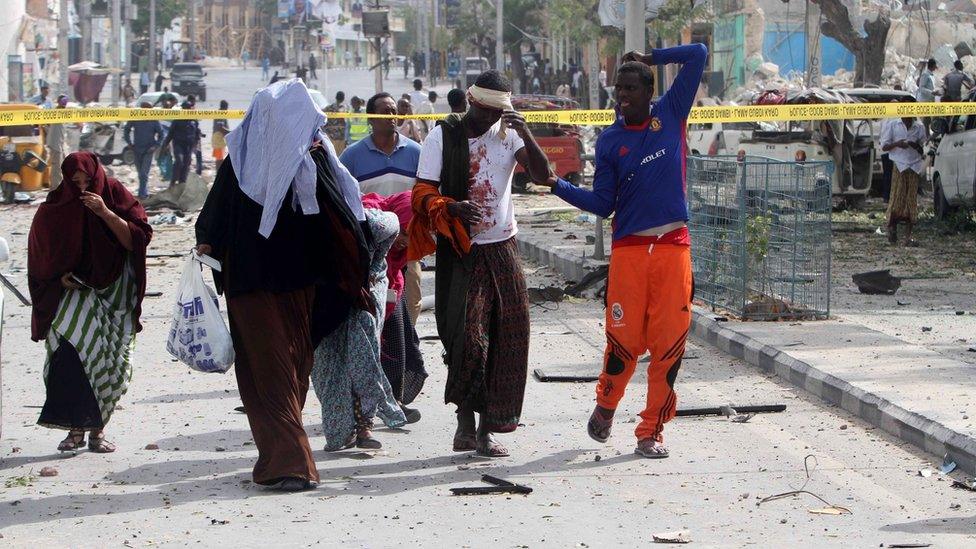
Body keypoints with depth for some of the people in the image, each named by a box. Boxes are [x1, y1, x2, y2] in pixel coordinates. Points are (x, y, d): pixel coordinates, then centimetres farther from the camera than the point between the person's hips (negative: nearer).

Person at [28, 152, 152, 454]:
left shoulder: (115, 194, -3)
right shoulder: (56, 208, 0)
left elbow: (136, 239, -11)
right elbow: (42, 254, 12)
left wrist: (106, 213, -22)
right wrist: (61, 276, -5)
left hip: (115, 291, 0)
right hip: (75, 290, 0)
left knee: (109, 363, -2)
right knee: (71, 349, -21)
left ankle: (97, 428, 13)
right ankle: (76, 428, -17)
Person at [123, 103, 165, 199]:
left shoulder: (154, 120, -6)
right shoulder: (134, 119, -2)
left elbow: (162, 134, 3)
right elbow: (126, 131, 12)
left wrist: (155, 146, -7)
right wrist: (129, 143, 4)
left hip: (148, 150, -3)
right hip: (137, 150, 3)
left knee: (144, 173, -12)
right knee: (140, 173, 12)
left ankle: (142, 194, -9)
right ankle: (145, 192, 27)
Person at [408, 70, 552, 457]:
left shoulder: (508, 134, 4)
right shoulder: (442, 136, -1)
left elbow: (542, 175, -8)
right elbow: (422, 193, -4)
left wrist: (525, 133, -21)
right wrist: (451, 207, -25)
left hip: (501, 250, 3)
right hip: (459, 251, -3)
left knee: (505, 339, 2)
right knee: (466, 334, -15)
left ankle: (487, 429, 9)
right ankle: (465, 420, -2)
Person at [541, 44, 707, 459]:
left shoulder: (670, 114, 8)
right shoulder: (609, 141, 7)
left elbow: (698, 55, 8)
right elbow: (602, 204, 3)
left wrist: (650, 57, 9)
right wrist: (556, 185, -6)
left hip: (673, 246, 1)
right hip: (629, 250, 0)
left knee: (668, 344, -1)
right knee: (624, 339, -3)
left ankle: (651, 432, 7)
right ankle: (605, 407, 24)